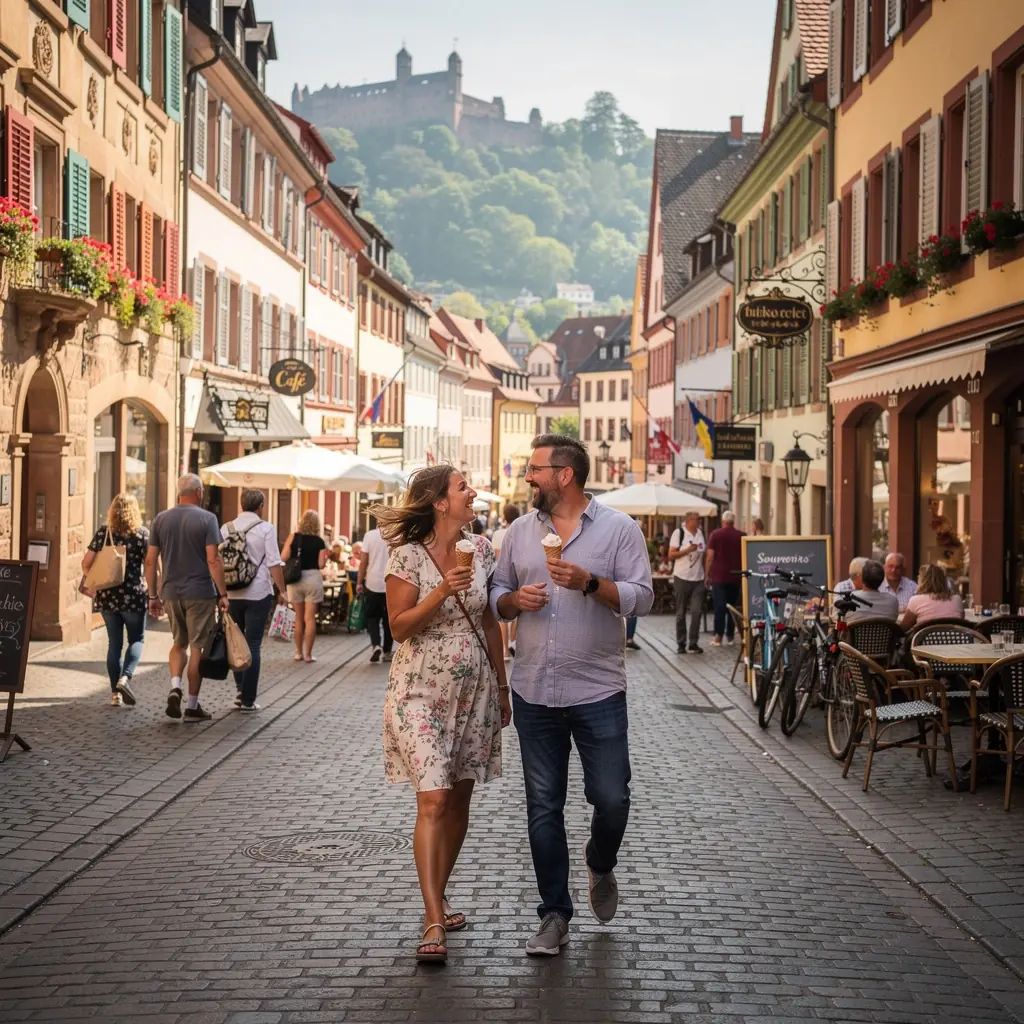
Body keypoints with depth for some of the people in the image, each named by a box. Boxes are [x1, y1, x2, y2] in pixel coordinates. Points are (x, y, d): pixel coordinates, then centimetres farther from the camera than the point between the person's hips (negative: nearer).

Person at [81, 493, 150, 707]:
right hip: (133, 596, -3)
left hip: (107, 596, 3)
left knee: (114, 642, 11)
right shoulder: (142, 533, -4)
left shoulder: (103, 532, 2)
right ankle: (125, 677, -14)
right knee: (137, 640, 10)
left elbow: (86, 563, 3)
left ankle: (115, 693, 10)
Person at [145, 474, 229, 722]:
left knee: (178, 643, 19)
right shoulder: (207, 519, -7)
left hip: (171, 592, 4)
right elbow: (213, 560, -13)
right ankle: (192, 706, 6)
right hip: (200, 593, -4)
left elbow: (150, 560, 5)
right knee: (197, 646, 3)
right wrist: (222, 594, -9)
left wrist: (153, 595, 11)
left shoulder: (161, 519, 6)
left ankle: (175, 686, -3)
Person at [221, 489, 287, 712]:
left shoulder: (226, 528, 6)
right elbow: (274, 563, -9)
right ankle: (248, 700, 2)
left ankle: (240, 688, 13)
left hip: (232, 593, 4)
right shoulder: (265, 528, -5)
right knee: (253, 645, 0)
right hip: (258, 593, -3)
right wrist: (282, 591, -1)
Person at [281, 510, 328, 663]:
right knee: (310, 618, 0)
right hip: (312, 578, -2)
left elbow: (283, 558, -7)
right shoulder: (319, 541, -3)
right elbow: (321, 565, -7)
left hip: (295, 578, 2)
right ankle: (308, 654, 0)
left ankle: (299, 652, 17)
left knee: (298, 618, 13)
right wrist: (326, 556, 13)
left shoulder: (293, 537, -2)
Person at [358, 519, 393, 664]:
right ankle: (387, 651, 16)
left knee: (372, 617, 11)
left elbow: (363, 561, -3)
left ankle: (376, 644, -10)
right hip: (392, 584, 0)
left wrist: (359, 582, 6)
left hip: (373, 583, 0)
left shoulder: (370, 535, -4)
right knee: (389, 618, 12)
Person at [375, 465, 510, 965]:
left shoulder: (481, 549, 6)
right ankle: (434, 924, -12)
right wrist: (442, 591, -24)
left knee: (458, 800, 11)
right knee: (433, 800, -12)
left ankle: (438, 897, 27)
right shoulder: (408, 556, -10)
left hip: (473, 691, 5)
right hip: (421, 692, -5)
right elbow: (400, 626, -10)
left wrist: (502, 686, 14)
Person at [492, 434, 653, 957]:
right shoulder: (520, 530, 10)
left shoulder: (618, 528, -2)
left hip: (597, 692, -3)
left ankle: (600, 865, 34)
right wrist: (514, 600, -7)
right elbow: (497, 595, 15)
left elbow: (642, 597, -8)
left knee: (611, 799, 0)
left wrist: (590, 583, -22)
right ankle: (555, 915, 15)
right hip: (534, 693, 3)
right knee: (543, 806, 5)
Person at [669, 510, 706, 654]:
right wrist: (687, 550, -18)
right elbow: (671, 555, -8)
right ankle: (681, 644, 13)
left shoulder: (701, 533, 11)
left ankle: (693, 644, -1)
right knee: (681, 613, 5)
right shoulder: (679, 533, -6)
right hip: (682, 578, -4)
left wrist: (706, 574, 13)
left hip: (698, 579, 4)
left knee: (697, 611, -6)